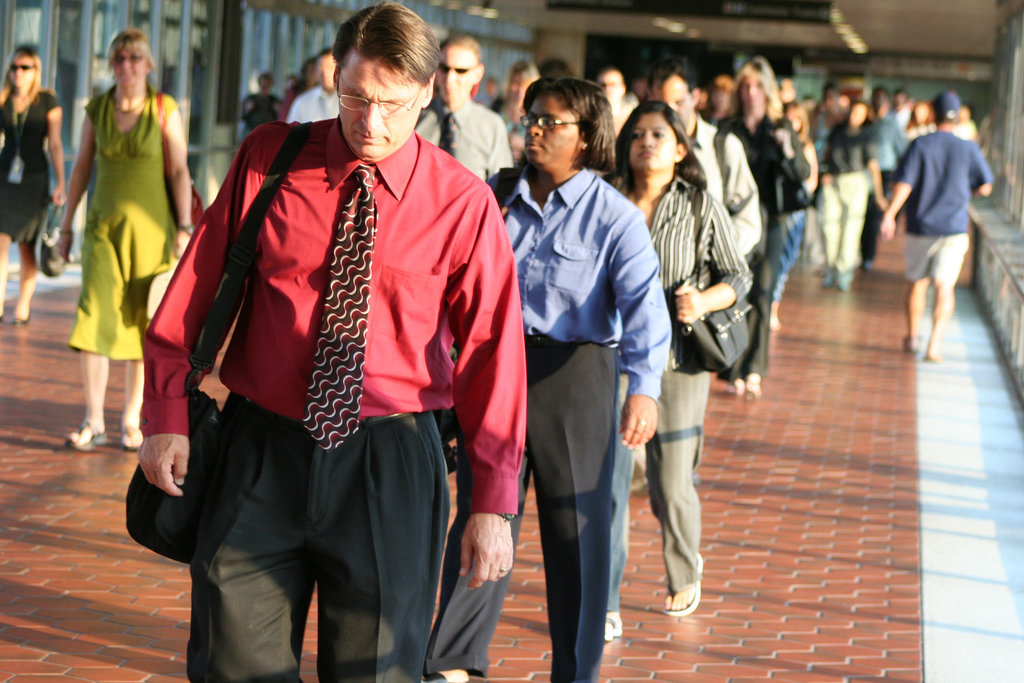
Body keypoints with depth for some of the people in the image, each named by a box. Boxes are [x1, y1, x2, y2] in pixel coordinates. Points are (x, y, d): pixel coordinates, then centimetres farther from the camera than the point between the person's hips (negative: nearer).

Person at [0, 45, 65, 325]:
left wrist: (61, 185, -6)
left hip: (34, 180, -2)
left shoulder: (47, 102, -1)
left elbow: (55, 145, -2)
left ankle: (23, 308, 16)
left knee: (26, 247, 6)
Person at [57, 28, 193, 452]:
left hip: (151, 228, -2)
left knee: (142, 324, 3)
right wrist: (66, 225, 9)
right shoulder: (96, 110, 3)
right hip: (105, 226, 2)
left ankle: (131, 421, 13)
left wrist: (184, 228, -13)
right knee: (94, 318, -10)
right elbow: (81, 168, 9)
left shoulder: (165, 111, -5)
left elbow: (180, 172, -6)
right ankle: (94, 423, -10)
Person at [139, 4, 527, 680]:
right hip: (260, 453, 2)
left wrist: (493, 503, -6)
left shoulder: (463, 204, -4)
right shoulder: (267, 160, 2)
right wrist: (168, 416, 1)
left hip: (388, 470, -1)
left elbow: (494, 351, -3)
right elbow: (195, 293, 7)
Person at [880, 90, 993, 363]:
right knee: (944, 285, -3)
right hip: (954, 227, 0)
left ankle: (913, 336, 30)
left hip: (920, 225, 1)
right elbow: (985, 187, 0)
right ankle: (935, 343, -18)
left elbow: (904, 184, -12)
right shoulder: (969, 149, -4)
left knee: (916, 281, 17)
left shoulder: (920, 145, -7)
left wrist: (889, 215, -7)